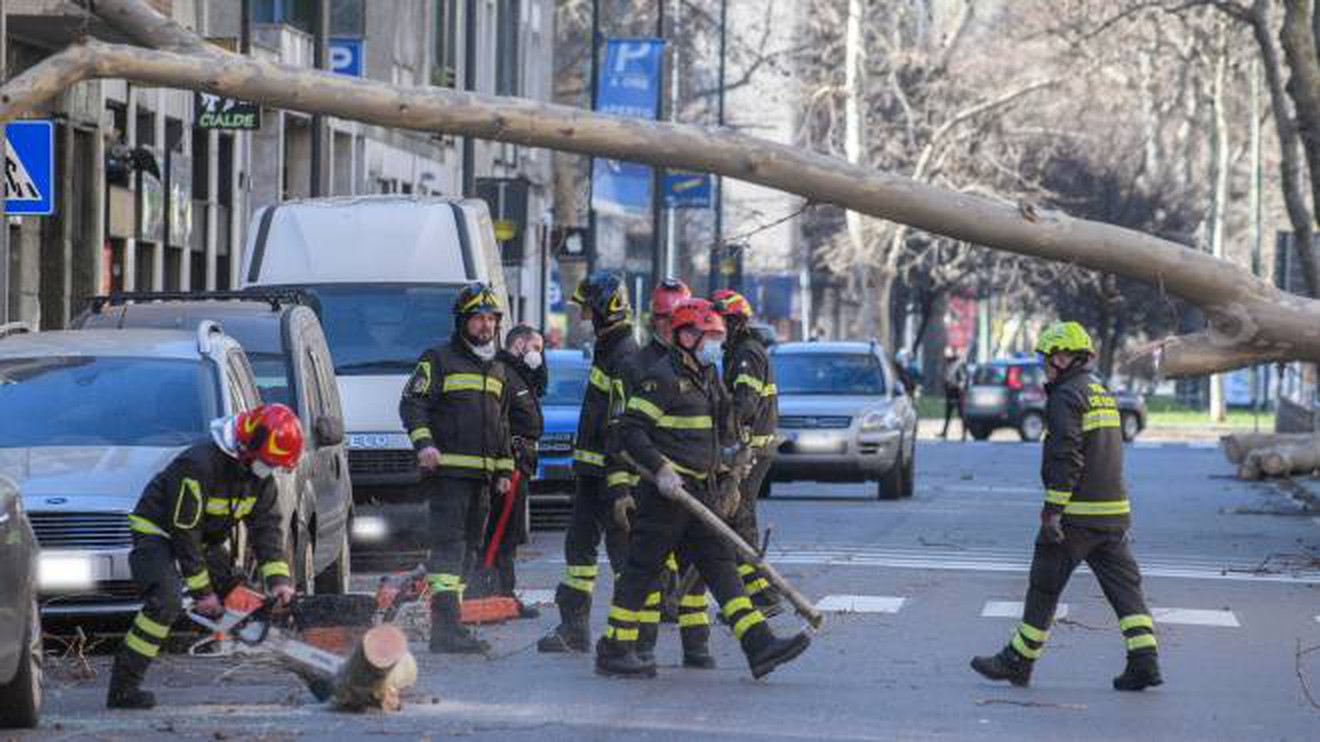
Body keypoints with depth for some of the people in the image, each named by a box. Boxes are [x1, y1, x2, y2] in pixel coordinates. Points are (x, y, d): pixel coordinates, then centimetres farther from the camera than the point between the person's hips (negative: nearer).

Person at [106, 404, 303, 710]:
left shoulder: (259, 475, -6)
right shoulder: (200, 466, -32)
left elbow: (267, 526, -3)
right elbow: (184, 532, -27)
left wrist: (279, 579, -17)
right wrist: (202, 591, -23)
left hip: (206, 541, 9)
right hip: (157, 532, -9)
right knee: (166, 602, -28)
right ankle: (123, 689, -30)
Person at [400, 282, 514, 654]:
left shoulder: (498, 370, 21)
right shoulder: (438, 361, -2)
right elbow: (412, 403, -8)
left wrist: (504, 470, 23)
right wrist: (423, 442, -23)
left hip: (481, 475, 8)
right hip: (447, 471, -8)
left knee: (468, 549, 9)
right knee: (449, 545, -15)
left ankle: (448, 624, 14)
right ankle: (446, 626, -22)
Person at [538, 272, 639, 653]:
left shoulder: (626, 357, -17)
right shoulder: (606, 349, 15)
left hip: (614, 469, -11)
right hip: (593, 467, 11)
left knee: (622, 546, -6)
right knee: (579, 543, 12)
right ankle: (573, 628, 18)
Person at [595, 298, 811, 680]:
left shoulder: (708, 378, 16)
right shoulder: (662, 378, -12)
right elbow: (631, 430, -16)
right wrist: (660, 470, -24)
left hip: (701, 491, 8)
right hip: (666, 489, -8)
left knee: (720, 563, 2)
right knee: (643, 567, -3)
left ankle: (759, 646, -4)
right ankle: (614, 651, 3)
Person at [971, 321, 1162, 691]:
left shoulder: (1067, 396, -11)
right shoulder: (1102, 391, 17)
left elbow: (1066, 457, -19)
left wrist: (1052, 511, -19)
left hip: (1078, 512, -8)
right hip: (1115, 508, 8)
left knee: (1044, 588, 3)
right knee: (1124, 585, 5)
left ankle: (1018, 661, 11)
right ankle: (1144, 661, -5)